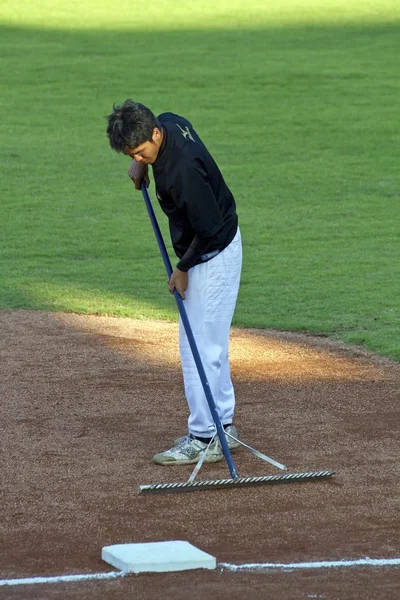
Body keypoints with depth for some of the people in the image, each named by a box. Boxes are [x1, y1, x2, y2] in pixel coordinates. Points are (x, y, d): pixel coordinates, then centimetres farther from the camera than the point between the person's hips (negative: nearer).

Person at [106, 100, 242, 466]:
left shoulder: (182, 169, -32)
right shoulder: (168, 123, -6)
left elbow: (209, 228, -26)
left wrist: (183, 269, -12)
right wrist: (143, 162, 7)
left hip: (214, 255, -10)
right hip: (211, 252, 10)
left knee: (198, 346, -6)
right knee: (210, 342, 17)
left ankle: (204, 439, -1)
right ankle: (223, 426, 26)